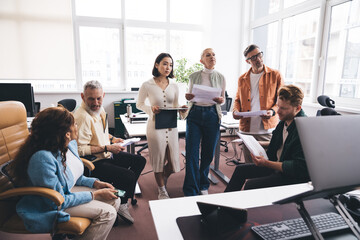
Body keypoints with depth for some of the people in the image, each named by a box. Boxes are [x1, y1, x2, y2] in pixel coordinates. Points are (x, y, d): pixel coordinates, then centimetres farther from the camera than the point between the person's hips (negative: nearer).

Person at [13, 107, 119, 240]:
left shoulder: (69, 144, -5)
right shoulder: (42, 158, -32)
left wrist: (95, 183, -3)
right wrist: (94, 195, -19)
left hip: (67, 191, 9)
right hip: (48, 207, -9)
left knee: (114, 200, 2)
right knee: (107, 213, -18)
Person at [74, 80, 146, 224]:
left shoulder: (99, 108, 5)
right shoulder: (82, 117, -25)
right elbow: (80, 149, -27)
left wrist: (112, 139, 4)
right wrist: (107, 148, -23)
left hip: (107, 154, 10)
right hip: (94, 163, -10)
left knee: (140, 161, 12)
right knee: (129, 176, -24)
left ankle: (124, 194, 14)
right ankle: (121, 205, 5)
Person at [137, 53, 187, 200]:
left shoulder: (174, 86, 5)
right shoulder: (147, 85, -6)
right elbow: (139, 104, 3)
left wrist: (182, 109, -8)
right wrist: (151, 109, -16)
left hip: (171, 125, 4)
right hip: (155, 125, -4)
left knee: (172, 160, 8)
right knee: (158, 159, 8)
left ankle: (163, 181, 42)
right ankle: (162, 191, 28)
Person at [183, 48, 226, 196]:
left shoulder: (220, 77, 7)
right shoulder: (194, 76, 5)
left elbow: (223, 99, 12)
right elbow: (190, 97, 12)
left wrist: (220, 100, -10)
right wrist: (188, 97, -11)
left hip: (212, 115, 1)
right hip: (195, 114, -1)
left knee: (208, 153, 8)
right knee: (192, 153, -5)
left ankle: (203, 186, 29)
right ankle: (191, 191, 6)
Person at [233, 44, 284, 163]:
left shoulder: (275, 75, 4)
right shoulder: (242, 79, 13)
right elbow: (238, 99, 22)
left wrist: (273, 111, -13)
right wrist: (236, 110, 1)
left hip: (267, 130, -3)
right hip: (247, 129, 3)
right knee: (249, 164, 10)